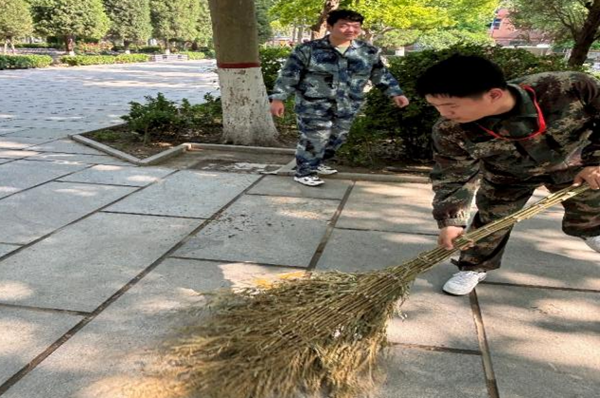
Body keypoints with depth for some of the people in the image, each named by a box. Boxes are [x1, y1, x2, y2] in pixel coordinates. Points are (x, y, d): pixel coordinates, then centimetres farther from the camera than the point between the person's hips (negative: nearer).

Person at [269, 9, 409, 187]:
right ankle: (304, 172, 14)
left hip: (347, 106, 5)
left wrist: (395, 93, 4)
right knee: (314, 139, -5)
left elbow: (382, 75, 10)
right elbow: (288, 76, -7)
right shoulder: (308, 49, -10)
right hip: (314, 105, -5)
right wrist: (278, 98, -11)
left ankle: (317, 163, 37)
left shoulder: (368, 52, 0)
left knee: (337, 138, 15)